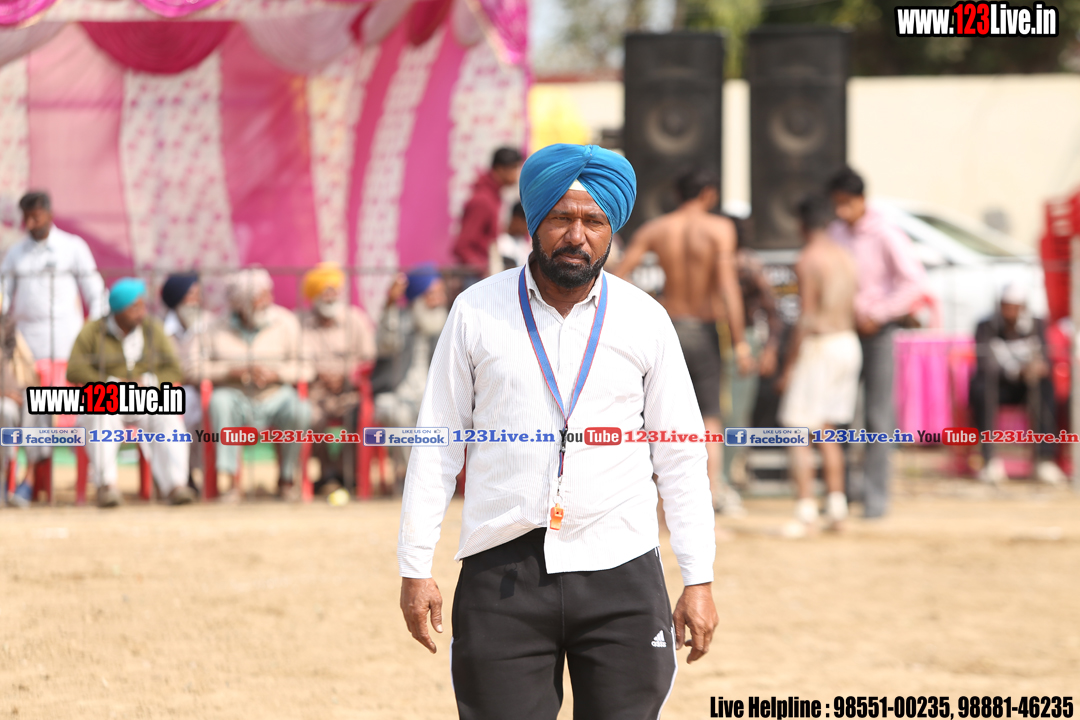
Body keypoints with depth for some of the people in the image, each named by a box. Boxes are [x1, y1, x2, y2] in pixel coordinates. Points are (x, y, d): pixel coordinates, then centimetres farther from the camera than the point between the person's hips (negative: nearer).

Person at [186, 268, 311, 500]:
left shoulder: (286, 323, 1)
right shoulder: (217, 329, 0)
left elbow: (306, 367, -4)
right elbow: (192, 366, -4)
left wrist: (276, 373, -19)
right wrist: (228, 371, -15)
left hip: (275, 397, 0)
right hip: (238, 399, 0)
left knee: (298, 409, -34)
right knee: (220, 400, -34)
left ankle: (286, 479, -11)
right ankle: (227, 479, -33)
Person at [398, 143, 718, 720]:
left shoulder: (646, 321, 7)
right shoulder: (476, 312, 5)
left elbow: (681, 457, 10)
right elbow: (436, 446, 8)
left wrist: (698, 580, 5)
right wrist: (415, 569, 3)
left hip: (620, 570, 1)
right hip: (502, 572, -1)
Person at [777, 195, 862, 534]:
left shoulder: (808, 260, -13)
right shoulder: (846, 258, 10)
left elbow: (806, 318, -17)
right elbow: (854, 308, 13)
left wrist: (789, 365, -14)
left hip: (819, 345, -8)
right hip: (849, 344, 8)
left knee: (797, 432, -4)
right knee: (827, 432, 16)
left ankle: (806, 509, -12)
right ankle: (836, 505, 12)